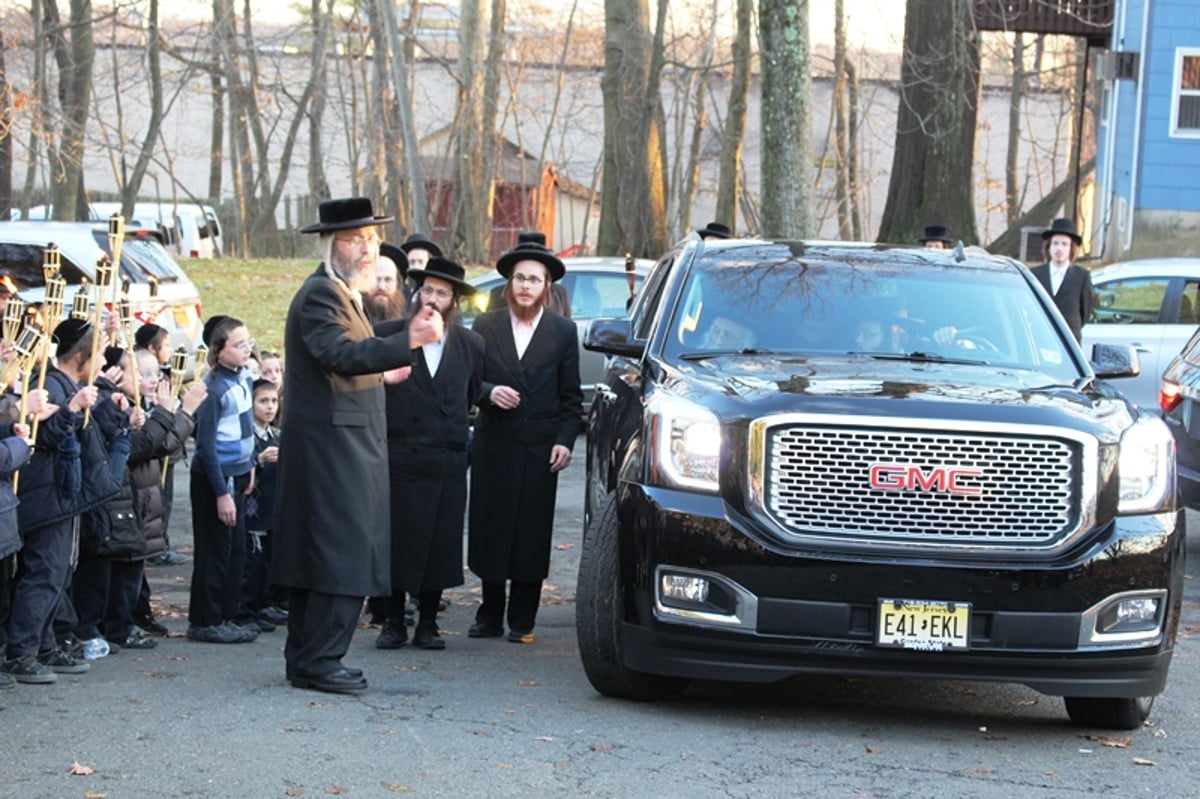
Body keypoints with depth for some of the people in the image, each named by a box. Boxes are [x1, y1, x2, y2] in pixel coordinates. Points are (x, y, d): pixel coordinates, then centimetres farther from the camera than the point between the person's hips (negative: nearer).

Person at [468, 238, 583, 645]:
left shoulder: (563, 332, 6)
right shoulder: (485, 325, 7)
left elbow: (571, 397, 7)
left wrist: (565, 440, -4)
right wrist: (489, 393, -14)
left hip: (539, 447, -1)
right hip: (494, 444, 1)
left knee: (531, 533, 0)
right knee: (490, 530, 2)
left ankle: (522, 622, 6)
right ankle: (490, 616, 12)